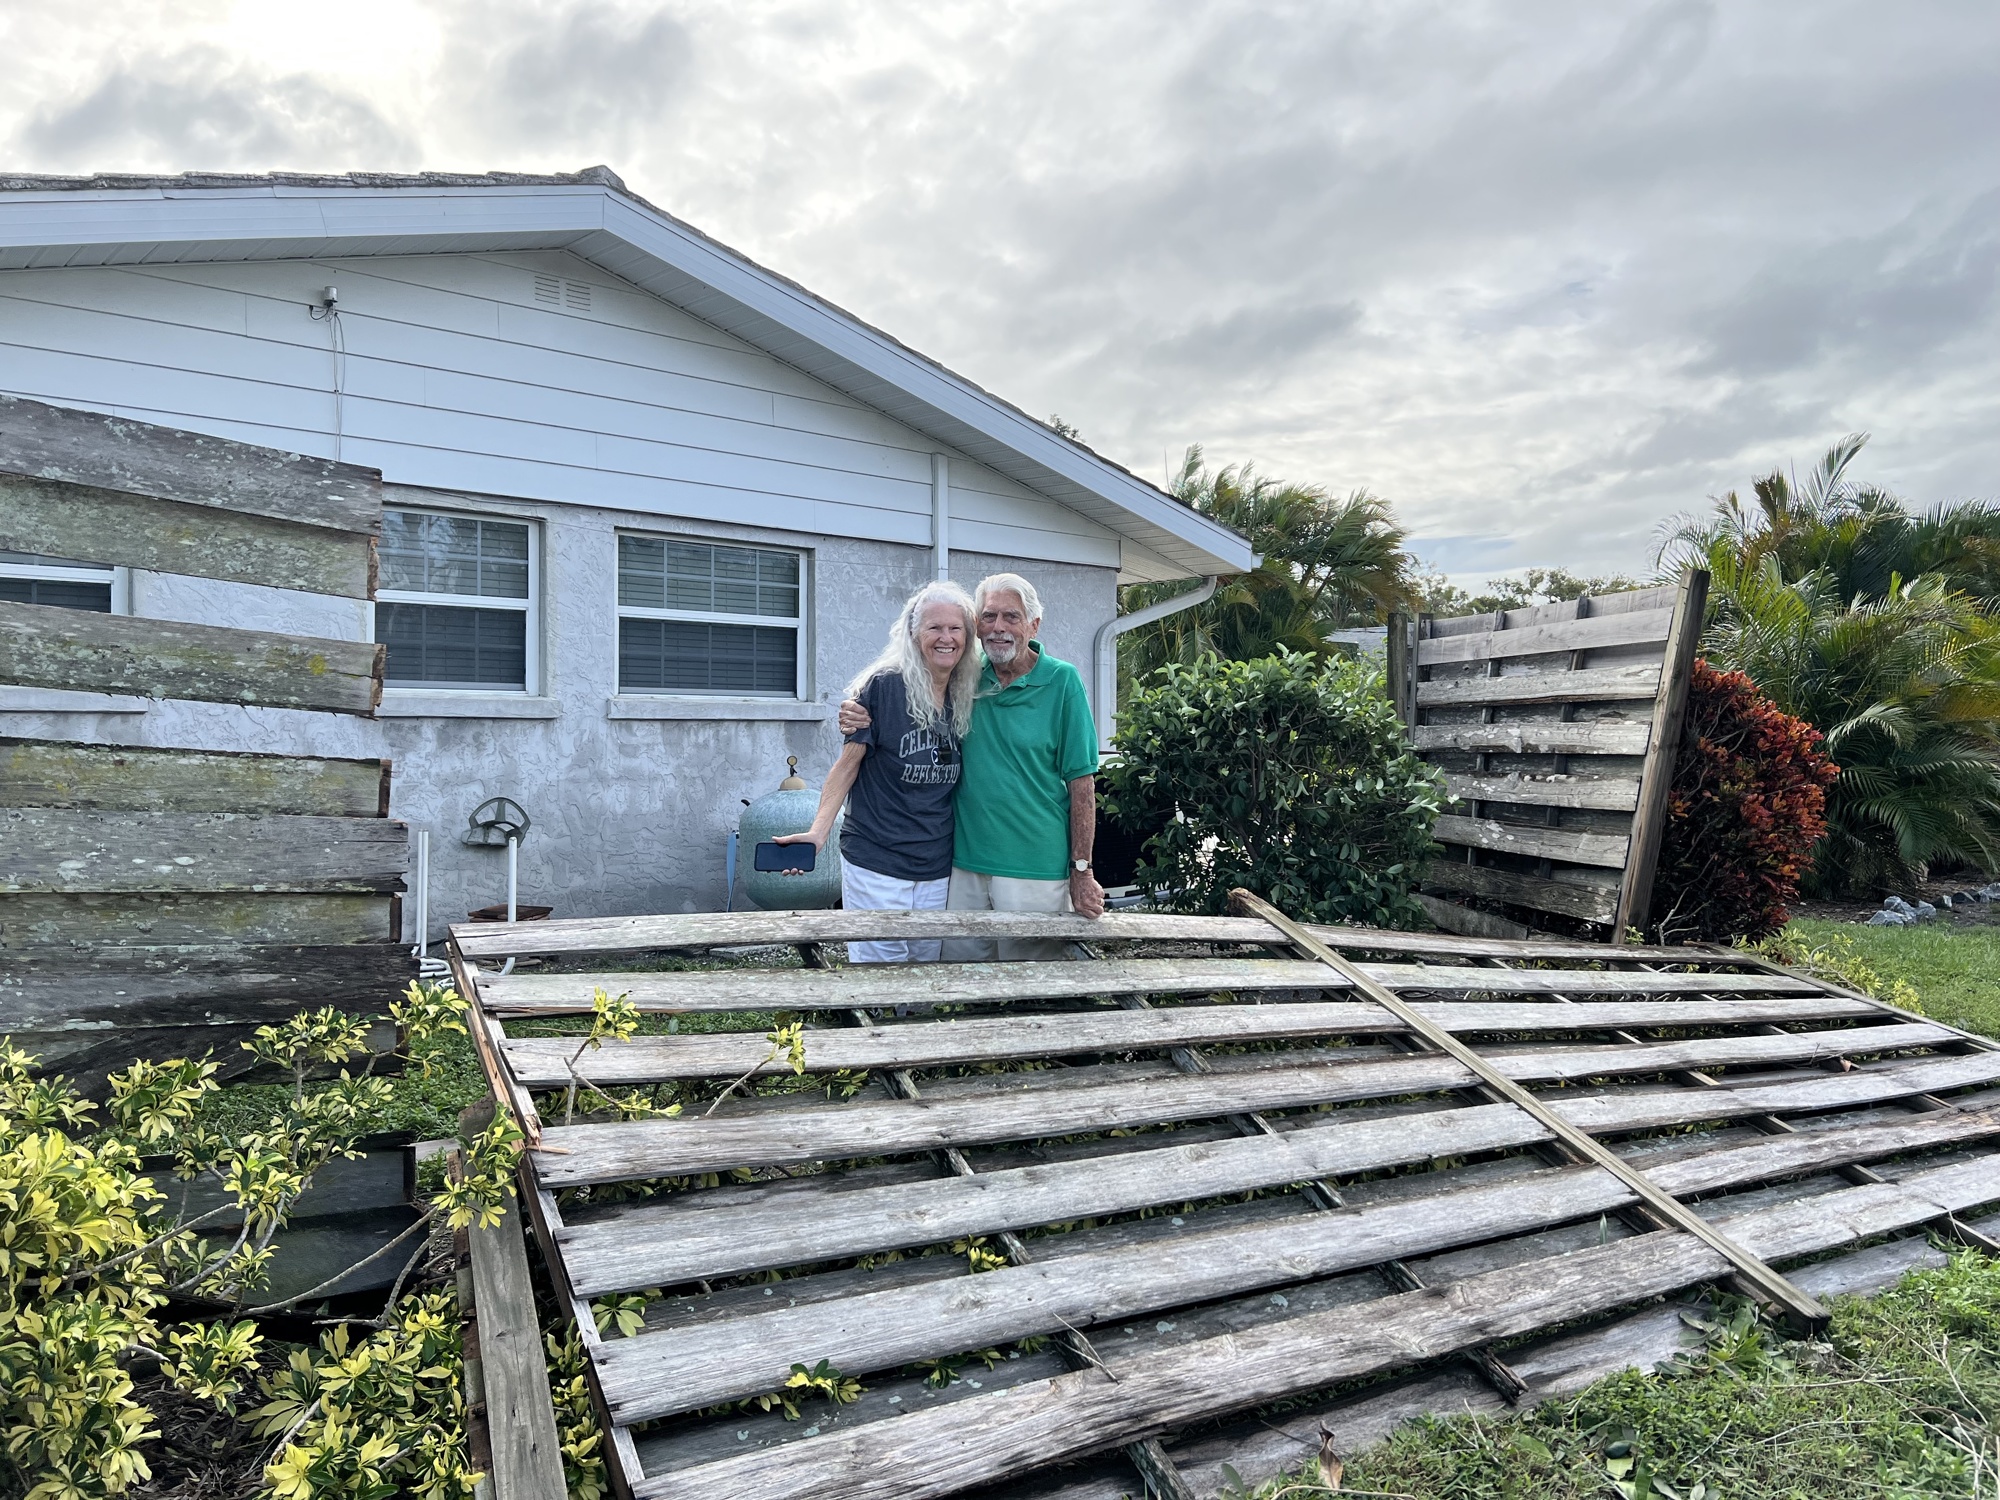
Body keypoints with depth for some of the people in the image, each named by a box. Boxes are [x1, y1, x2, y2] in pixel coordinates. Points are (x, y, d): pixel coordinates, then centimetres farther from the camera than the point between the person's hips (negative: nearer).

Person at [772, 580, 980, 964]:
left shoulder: (968, 699, 7)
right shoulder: (882, 687, -8)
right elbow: (848, 764, -6)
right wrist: (818, 832, -16)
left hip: (938, 872, 5)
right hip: (877, 870, -5)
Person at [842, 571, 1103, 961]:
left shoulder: (1061, 681, -6)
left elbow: (1081, 782, -6)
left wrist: (1082, 872, -8)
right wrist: (859, 714, -6)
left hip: (1035, 870, -4)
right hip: (966, 863, 4)